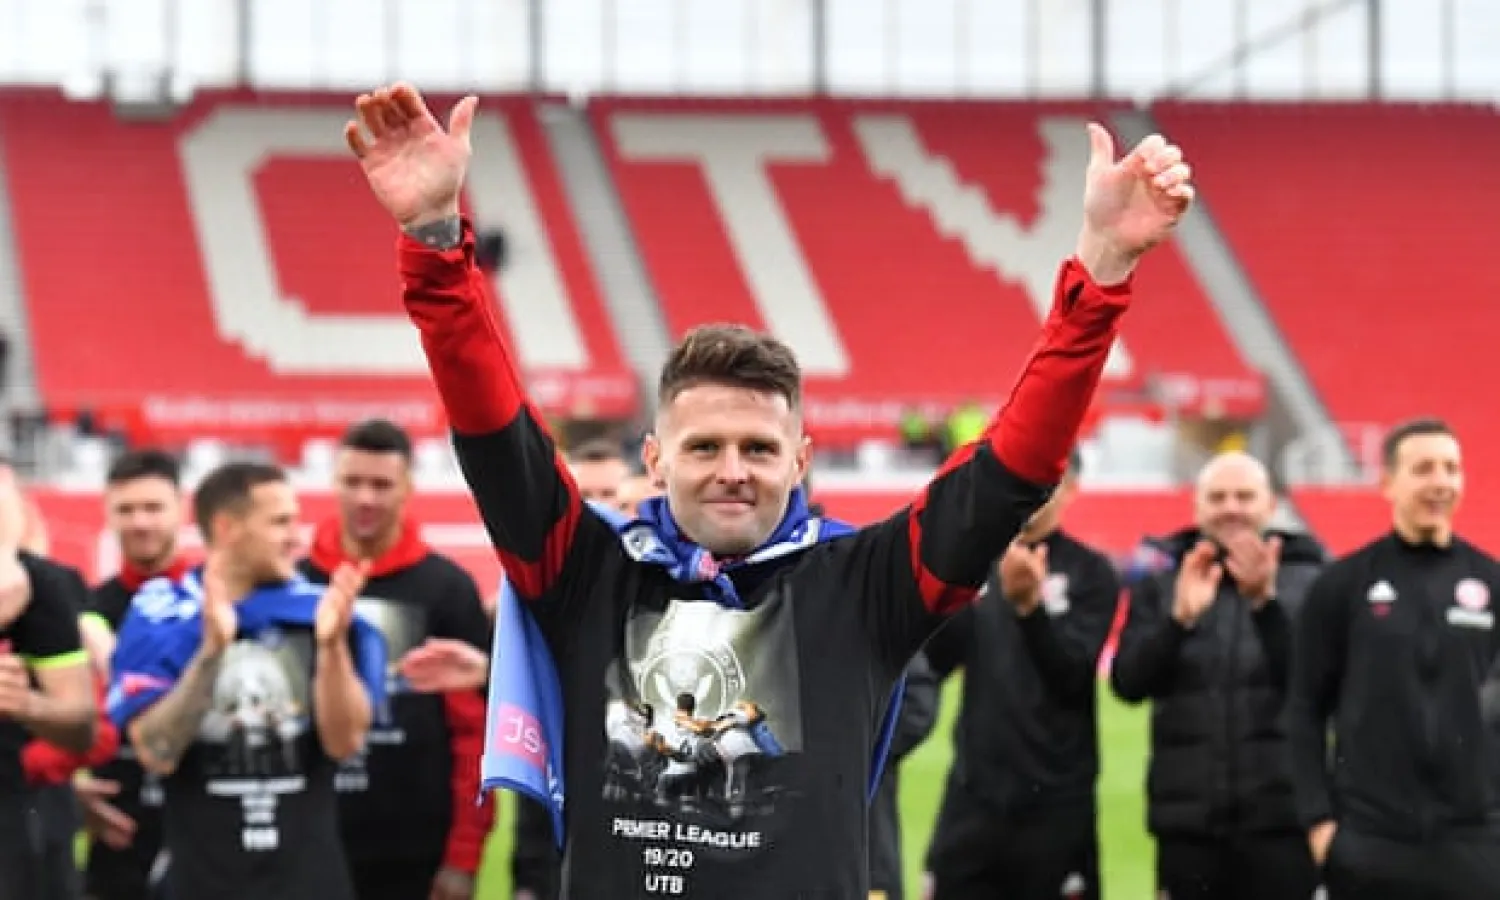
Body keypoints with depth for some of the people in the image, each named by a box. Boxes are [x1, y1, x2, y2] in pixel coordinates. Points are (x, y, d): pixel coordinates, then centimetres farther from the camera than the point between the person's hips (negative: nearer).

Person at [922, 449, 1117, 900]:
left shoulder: (1090, 572, -2)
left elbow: (1073, 673, -16)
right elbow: (935, 661, -1)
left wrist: (1031, 605, -32)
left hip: (1055, 800, -3)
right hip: (973, 792, 3)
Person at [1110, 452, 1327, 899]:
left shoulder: (1309, 581, 2)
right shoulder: (1160, 584, 7)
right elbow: (1128, 683, -4)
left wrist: (1266, 602, -23)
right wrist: (1180, 617, -20)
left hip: (1280, 815, -2)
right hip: (1187, 816, 2)